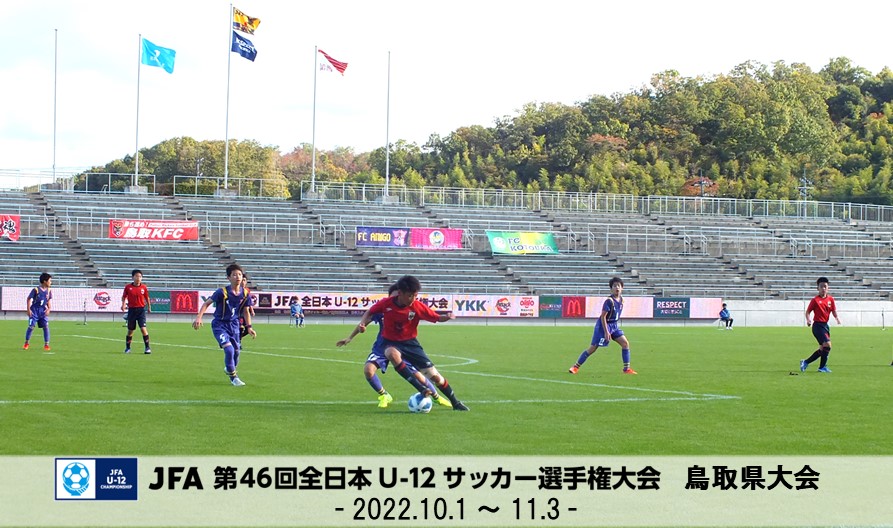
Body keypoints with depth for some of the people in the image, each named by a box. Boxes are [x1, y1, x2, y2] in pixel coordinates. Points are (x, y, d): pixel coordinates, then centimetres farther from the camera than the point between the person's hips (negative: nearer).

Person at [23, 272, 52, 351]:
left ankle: (46, 344, 1)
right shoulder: (36, 290, -13)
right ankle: (26, 343, 13)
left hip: (43, 311, 4)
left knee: (46, 326, -7)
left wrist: (48, 309, -1)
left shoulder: (48, 291, 2)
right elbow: (29, 299, -8)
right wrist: (28, 309, -13)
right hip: (35, 310, -4)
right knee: (31, 326, -4)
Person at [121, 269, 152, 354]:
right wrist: (123, 304, -10)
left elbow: (147, 298, 12)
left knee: (143, 328, -13)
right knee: (130, 330, 9)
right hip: (131, 310, 1)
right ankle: (127, 348, 24)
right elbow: (124, 297, 7)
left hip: (141, 309, -1)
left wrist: (149, 307, 16)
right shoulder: (128, 287, -2)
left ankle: (147, 348, -9)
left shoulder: (143, 287, 0)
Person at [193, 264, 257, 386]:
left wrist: (249, 327, 5)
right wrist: (198, 318, -20)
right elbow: (207, 303, -10)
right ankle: (233, 377, -2)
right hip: (220, 325, -5)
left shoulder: (244, 294, -5)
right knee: (229, 349, -20)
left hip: (234, 324, 5)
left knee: (236, 351, 8)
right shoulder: (222, 292, -18)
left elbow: (246, 311, 9)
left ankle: (229, 369, 39)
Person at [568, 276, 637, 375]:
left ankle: (626, 368, 2)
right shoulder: (609, 301, -21)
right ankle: (576, 367, 5)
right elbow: (603, 316, -21)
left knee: (625, 343, -5)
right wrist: (606, 332, -23)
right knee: (593, 348, -5)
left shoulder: (621, 300, 2)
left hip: (614, 326, 7)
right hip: (604, 326, -7)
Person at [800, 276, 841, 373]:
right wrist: (808, 320, -23)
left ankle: (805, 362, 25)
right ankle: (823, 367, -3)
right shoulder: (815, 300, -9)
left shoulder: (830, 299, 6)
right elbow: (808, 312, -5)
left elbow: (833, 311, 11)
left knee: (823, 349, 12)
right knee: (827, 344, -17)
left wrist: (836, 317, -9)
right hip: (818, 325, -7)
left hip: (825, 325, 7)